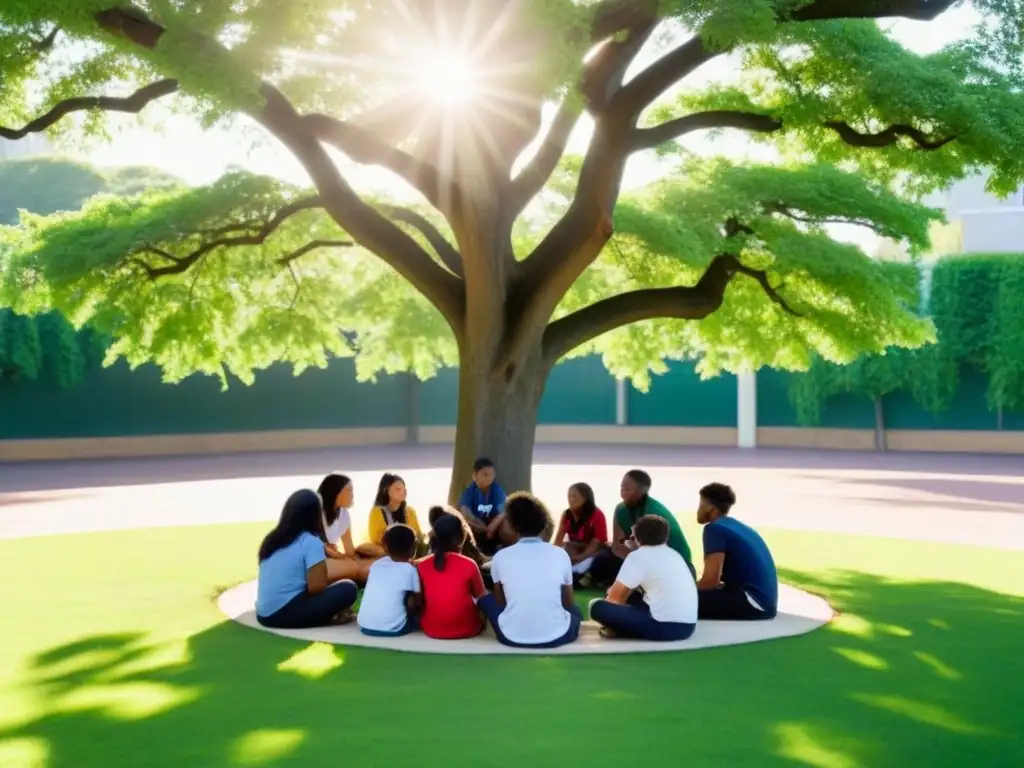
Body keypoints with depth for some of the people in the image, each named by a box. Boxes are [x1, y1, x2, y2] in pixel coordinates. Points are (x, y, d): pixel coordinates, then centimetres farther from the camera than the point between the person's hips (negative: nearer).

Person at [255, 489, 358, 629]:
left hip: (264, 614, 8)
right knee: (348, 588, -4)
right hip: (286, 613, -8)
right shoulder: (310, 541, -8)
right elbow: (316, 587, -15)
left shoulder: (272, 539, 14)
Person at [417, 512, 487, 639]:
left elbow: (420, 600, 5)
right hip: (466, 629, -3)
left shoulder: (421, 566, -5)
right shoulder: (469, 565, -11)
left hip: (431, 630, 3)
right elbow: (481, 596, 2)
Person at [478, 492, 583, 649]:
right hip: (556, 636, 2)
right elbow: (567, 602, 12)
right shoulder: (560, 554, -1)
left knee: (486, 599, 27)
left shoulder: (501, 557, -1)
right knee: (574, 609, 34)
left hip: (512, 637, -2)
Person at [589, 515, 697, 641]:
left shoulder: (637, 556, -2)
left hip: (664, 626, -8)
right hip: (688, 625, 8)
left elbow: (615, 598, 3)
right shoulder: (674, 554, 20)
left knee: (598, 607, -6)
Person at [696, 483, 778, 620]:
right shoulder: (737, 527, 19)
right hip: (763, 601, 10)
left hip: (753, 602, -10)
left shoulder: (715, 529, -9)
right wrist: (693, 587, 22)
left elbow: (710, 580, -15)